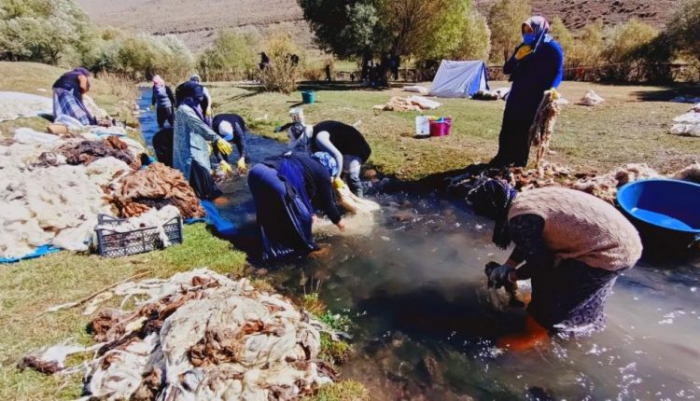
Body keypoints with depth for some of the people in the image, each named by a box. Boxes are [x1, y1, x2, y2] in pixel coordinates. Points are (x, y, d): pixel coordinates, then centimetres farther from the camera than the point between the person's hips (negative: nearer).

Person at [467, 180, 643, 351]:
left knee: (551, 291, 5)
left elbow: (539, 262, -11)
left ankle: (533, 335, 25)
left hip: (613, 252, -8)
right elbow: (529, 243, 19)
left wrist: (511, 276, 5)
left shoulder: (520, 219, -23)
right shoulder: (526, 200, 5)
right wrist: (506, 266, 18)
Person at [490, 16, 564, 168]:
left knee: (525, 130, -2)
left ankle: (520, 162, 7)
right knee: (508, 128, 6)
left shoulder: (552, 49, -4)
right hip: (516, 94, 6)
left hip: (535, 97, -6)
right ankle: (503, 158, 18)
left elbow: (557, 74, -7)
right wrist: (516, 58, -10)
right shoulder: (523, 47, 13)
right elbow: (507, 69, 9)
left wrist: (549, 92, -22)